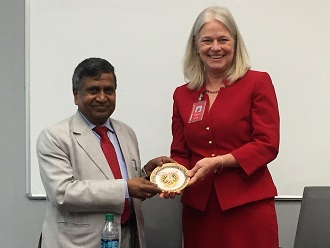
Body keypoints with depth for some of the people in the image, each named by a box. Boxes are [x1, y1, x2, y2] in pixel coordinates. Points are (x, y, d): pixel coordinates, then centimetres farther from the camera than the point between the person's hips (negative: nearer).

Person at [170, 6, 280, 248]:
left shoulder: (258, 82, -1)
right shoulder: (182, 95, 10)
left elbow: (267, 145, -8)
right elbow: (180, 153, 12)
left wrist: (217, 162, -18)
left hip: (248, 205, -3)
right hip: (198, 206, 4)